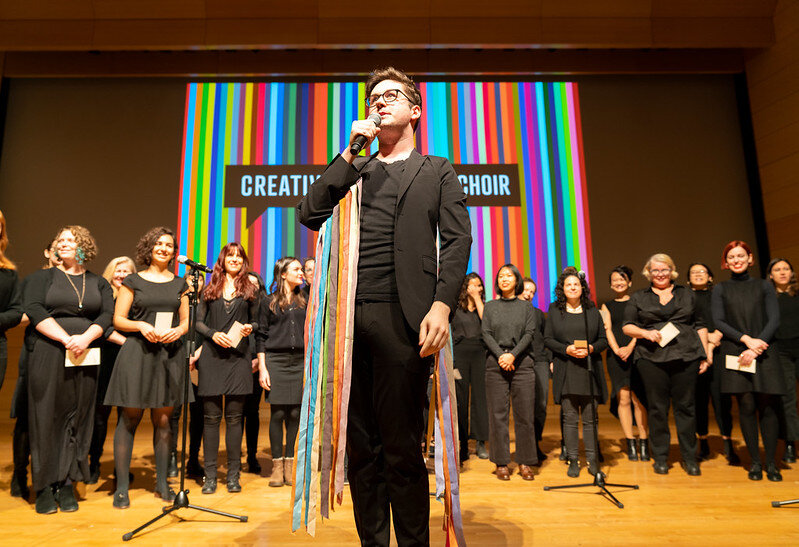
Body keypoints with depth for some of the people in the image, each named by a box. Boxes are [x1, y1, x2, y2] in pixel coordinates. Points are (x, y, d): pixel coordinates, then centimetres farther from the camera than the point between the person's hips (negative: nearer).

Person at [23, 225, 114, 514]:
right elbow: (34, 310, -5)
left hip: (86, 358, 2)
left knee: (76, 421, 3)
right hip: (49, 356, -1)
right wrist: (67, 339, -16)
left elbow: (108, 315, 2)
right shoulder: (42, 277, 9)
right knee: (47, 418, -1)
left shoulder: (99, 283, 13)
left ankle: (67, 485, 11)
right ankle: (45, 488, 9)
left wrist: (85, 338, -16)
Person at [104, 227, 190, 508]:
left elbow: (186, 320, 14)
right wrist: (141, 326, -14)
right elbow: (118, 319, 4)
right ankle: (122, 486, 10)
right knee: (130, 418, -1)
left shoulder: (180, 284, 14)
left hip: (169, 353, 2)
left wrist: (178, 330, -7)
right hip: (137, 352, -2)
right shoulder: (133, 281, 6)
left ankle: (162, 482, 17)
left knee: (163, 419, 6)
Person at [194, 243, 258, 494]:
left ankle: (233, 475, 10)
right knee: (211, 416, 1)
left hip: (238, 357, 0)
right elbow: (198, 321, 10)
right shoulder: (210, 288, 12)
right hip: (211, 356, 0)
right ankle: (210, 474, 10)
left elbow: (255, 321, 16)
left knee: (234, 417, 2)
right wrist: (213, 334, -8)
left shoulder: (250, 289, 12)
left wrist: (250, 328, -5)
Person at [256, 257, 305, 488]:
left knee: (295, 414, 1)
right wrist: (262, 368, -4)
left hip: (299, 362, 2)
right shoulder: (270, 302, 5)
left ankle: (289, 464, 12)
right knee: (277, 413, -2)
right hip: (275, 360, -2)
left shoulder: (305, 301, 13)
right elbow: (261, 336, 3)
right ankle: (277, 466, 8)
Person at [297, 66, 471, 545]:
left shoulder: (437, 170, 15)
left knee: (402, 447, 0)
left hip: (402, 316, -3)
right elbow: (311, 214, 8)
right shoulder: (354, 171, 23)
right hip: (349, 316, 3)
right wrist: (350, 152, 6)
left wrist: (442, 304, -12)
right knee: (360, 446, 9)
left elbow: (458, 238, 3)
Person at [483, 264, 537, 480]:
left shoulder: (526, 306, 10)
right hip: (495, 364, 0)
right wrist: (501, 355, -11)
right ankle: (501, 462, 9)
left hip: (522, 363, 0)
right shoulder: (490, 307, 12)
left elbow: (529, 334, 0)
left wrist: (512, 355, -13)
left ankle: (525, 462, 11)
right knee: (498, 413, 0)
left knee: (525, 413, 0)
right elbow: (486, 334, 3)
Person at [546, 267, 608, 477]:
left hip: (590, 370, 1)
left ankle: (592, 459, 14)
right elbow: (548, 339, 4)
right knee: (570, 417, 2)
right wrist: (567, 349, -12)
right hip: (566, 371, -1)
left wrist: (591, 348, -11)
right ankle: (573, 460, 11)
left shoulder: (592, 310, 10)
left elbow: (603, 339, 9)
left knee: (590, 417, 4)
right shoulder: (554, 310, 7)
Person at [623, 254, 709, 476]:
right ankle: (660, 457, 13)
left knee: (686, 406, 2)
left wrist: (706, 354, 7)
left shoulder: (687, 294, 16)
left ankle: (689, 458, 14)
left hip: (686, 357, 1)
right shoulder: (638, 297, 12)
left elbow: (699, 326, 15)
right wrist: (645, 333, -10)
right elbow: (627, 326, 8)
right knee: (657, 408, 2)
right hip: (652, 358, -1)